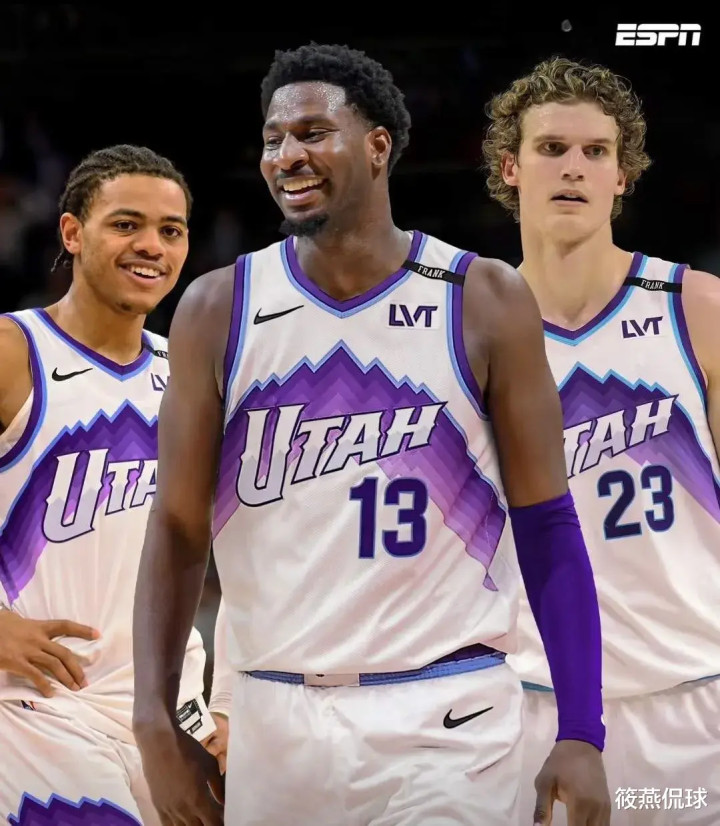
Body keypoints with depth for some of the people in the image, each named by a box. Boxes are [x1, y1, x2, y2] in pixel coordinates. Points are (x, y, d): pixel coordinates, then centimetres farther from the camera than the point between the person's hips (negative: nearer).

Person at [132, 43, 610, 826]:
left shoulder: (485, 301, -2)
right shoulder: (218, 310, 2)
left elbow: (545, 524, 0)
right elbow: (178, 527, 5)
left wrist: (582, 731, -6)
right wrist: (154, 721, -5)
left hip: (448, 719, -2)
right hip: (275, 721, 2)